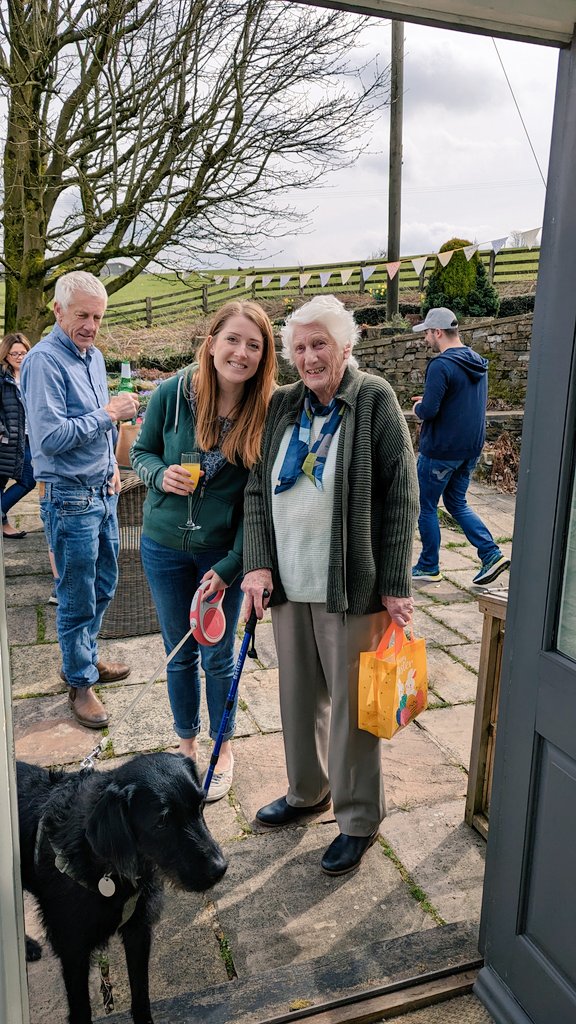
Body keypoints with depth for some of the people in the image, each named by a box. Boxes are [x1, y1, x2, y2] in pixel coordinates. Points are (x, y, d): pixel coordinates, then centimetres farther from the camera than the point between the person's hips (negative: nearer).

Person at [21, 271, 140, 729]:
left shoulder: (94, 356, 10)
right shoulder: (44, 360, -17)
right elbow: (50, 437, -25)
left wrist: (111, 463, 10)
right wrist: (107, 415, -21)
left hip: (102, 491, 8)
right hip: (70, 498, -8)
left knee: (104, 585, 19)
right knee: (77, 598, 4)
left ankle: (86, 657, 39)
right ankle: (80, 683, 21)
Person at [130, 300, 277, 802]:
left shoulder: (267, 411, -14)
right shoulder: (174, 392, -12)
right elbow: (142, 450, 3)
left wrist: (231, 566, -14)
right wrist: (161, 474, -20)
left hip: (224, 553, -1)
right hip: (165, 546, 1)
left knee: (219, 657, 14)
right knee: (180, 655, 17)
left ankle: (222, 747, 38)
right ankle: (186, 743, 39)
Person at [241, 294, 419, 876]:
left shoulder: (375, 401, -7)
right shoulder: (282, 406, 7)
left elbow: (402, 497, -8)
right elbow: (256, 490, 7)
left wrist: (395, 585, -11)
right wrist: (258, 564, -4)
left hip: (350, 586, -5)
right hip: (288, 583, 5)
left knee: (352, 702, 6)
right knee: (299, 694, 18)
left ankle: (359, 818, 26)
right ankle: (307, 792, 40)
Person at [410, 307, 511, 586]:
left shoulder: (441, 365, -19)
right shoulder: (477, 363, 9)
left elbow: (428, 411, -24)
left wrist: (418, 407, -2)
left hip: (440, 451, -8)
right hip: (471, 449, 8)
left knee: (426, 508, 8)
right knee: (457, 504, 20)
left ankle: (428, 567, 19)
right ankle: (492, 554, 9)